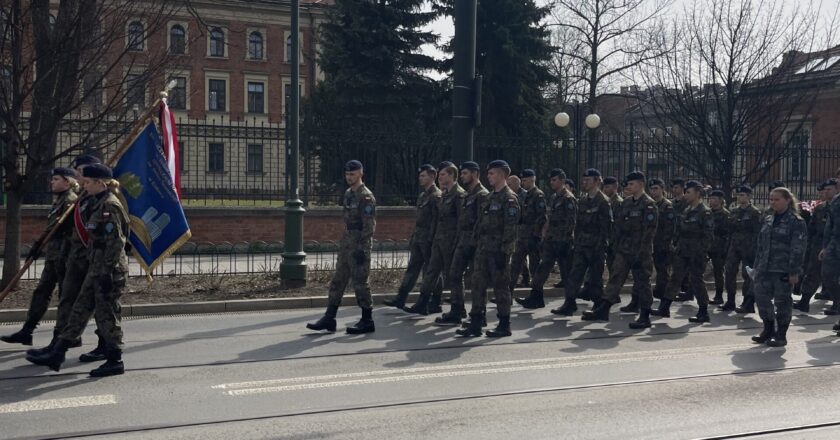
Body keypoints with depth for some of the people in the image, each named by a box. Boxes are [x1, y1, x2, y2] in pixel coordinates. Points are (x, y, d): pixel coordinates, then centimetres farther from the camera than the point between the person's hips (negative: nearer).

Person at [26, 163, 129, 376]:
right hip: (97, 268, 10)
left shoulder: (110, 205, -15)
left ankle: (115, 361, 9)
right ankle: (56, 354, 16)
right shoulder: (99, 204, 15)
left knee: (106, 314, -2)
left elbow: (116, 242, -20)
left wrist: (107, 272, -21)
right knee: (80, 309, 11)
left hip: (109, 270, -10)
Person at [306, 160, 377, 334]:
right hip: (346, 245, 9)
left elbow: (369, 226, -18)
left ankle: (367, 321, 7)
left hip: (359, 246, -9)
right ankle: (329, 319, 14)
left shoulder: (366, 197, -13)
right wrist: (343, 243, 20)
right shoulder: (348, 194, 14)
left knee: (360, 282, -3)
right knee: (337, 282, 9)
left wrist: (362, 249, -21)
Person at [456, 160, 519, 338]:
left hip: (498, 251, -9)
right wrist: (479, 245, 17)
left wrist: (503, 252, -20)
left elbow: (510, 228, -17)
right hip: (484, 249, 9)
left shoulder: (509, 198, -11)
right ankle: (475, 324, 12)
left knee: (501, 286, -1)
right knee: (478, 284, 7)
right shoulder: (490, 197, 17)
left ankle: (504, 326, 9)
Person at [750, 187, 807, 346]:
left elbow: (798, 249, -12)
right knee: (762, 297, 6)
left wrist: (794, 271, -17)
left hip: (783, 270, -6)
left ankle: (781, 335, 14)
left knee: (782, 300, 2)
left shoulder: (796, 222, -7)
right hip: (765, 269, 6)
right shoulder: (767, 220, 13)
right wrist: (756, 266, 14)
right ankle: (769, 330, 23)